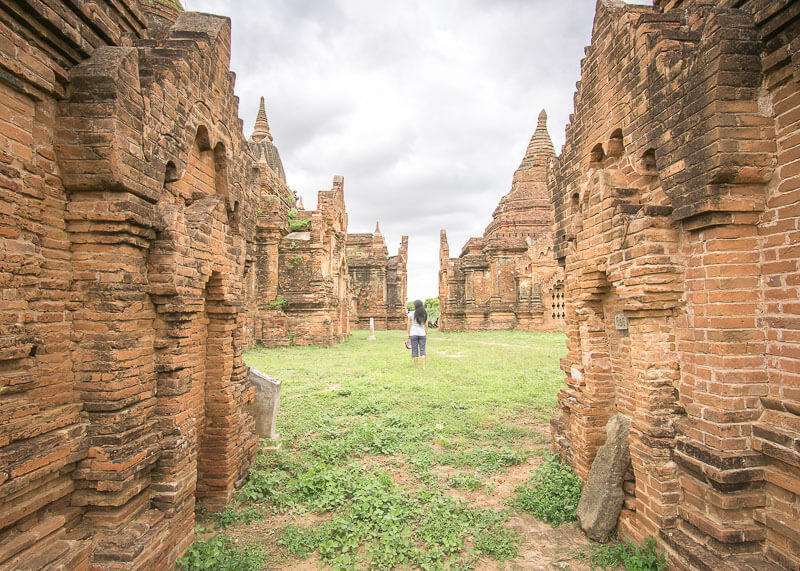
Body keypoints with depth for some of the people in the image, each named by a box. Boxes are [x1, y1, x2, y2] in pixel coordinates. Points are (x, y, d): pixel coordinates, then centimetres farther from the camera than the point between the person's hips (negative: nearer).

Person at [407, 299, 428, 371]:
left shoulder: (411, 314, -5)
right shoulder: (425, 314, 1)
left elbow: (409, 324, -2)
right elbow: (426, 325, 3)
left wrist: (408, 333, 7)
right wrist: (426, 334, 12)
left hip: (413, 333, -2)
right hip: (422, 333, 2)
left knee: (415, 351, 4)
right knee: (422, 350, 7)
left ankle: (416, 368, 6)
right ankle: (423, 367, -1)